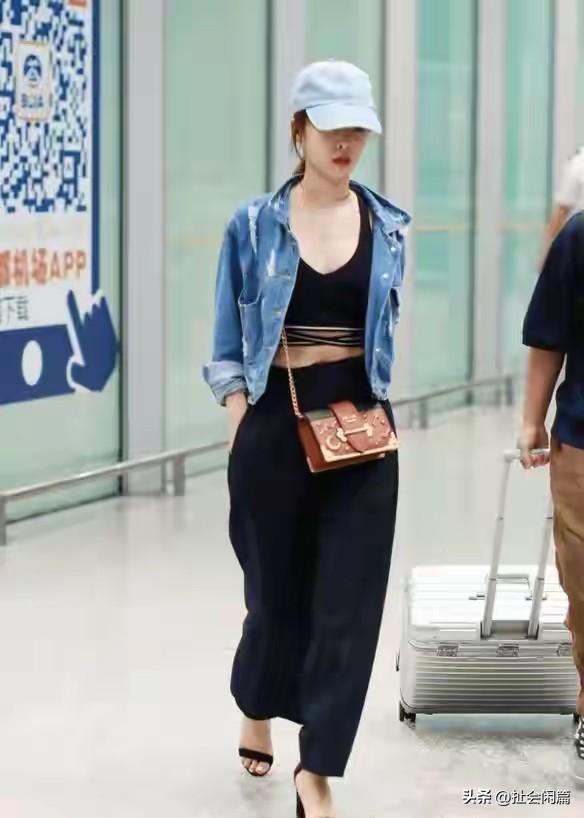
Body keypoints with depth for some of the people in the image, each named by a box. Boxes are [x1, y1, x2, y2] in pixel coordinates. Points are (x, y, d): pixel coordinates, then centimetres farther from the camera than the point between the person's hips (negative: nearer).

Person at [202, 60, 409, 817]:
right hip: (275, 423, -1)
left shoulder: (388, 225, 4)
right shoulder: (253, 225, -2)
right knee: (278, 584, 12)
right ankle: (256, 709, 40)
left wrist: (375, 406, 9)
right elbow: (228, 346, 2)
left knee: (350, 601, -4)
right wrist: (240, 433, -7)